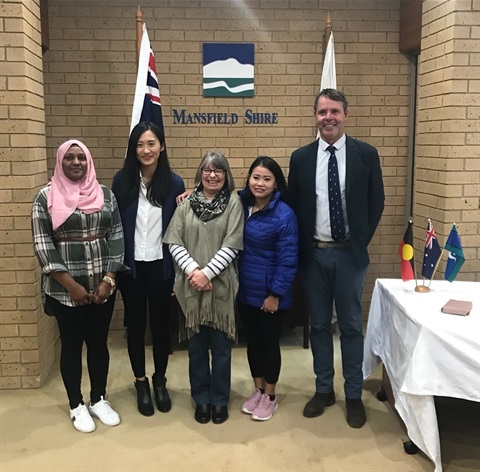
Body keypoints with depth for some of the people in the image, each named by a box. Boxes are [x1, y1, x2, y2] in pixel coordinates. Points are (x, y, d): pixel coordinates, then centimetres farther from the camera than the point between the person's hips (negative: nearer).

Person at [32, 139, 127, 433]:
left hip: (103, 284, 3)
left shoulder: (105, 194, 4)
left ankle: (99, 400, 29)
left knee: (99, 342, 12)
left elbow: (117, 237, 2)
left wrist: (109, 279, -8)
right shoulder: (46, 197, -4)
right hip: (65, 288, -2)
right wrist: (70, 284, -14)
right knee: (72, 344, 9)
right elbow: (42, 244, -9)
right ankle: (77, 405, 25)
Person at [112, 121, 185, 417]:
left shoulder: (174, 183, -4)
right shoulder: (122, 180, -4)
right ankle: (141, 383, 30)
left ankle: (160, 382, 31)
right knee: (136, 324, 12)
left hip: (161, 266, 0)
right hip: (131, 266, 0)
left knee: (161, 324, 12)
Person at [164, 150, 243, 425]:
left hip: (221, 285, -1)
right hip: (191, 285, 2)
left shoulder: (234, 202, -1)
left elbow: (232, 245, -8)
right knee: (197, 345, 12)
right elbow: (175, 243, 1)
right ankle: (201, 399, 28)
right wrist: (192, 270, -14)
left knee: (221, 345, 8)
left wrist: (207, 273, -14)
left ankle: (220, 399, 26)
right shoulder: (187, 204, 5)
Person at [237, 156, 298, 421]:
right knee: (252, 340, 17)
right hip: (245, 290, 5)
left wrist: (275, 294, -14)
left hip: (270, 293, -5)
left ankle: (270, 396, 27)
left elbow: (288, 260, -15)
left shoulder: (284, 215, -17)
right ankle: (257, 390, 35)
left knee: (269, 342, 9)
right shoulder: (240, 204, -2)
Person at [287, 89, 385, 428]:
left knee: (351, 326, 8)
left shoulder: (366, 154, -2)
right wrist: (301, 248, 2)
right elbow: (293, 205, 7)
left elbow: (376, 202, 3)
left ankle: (354, 395, 22)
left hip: (349, 254, -1)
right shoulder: (301, 157, 2)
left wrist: (361, 241, 0)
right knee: (319, 325, 12)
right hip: (314, 254, 2)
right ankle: (323, 390, 26)